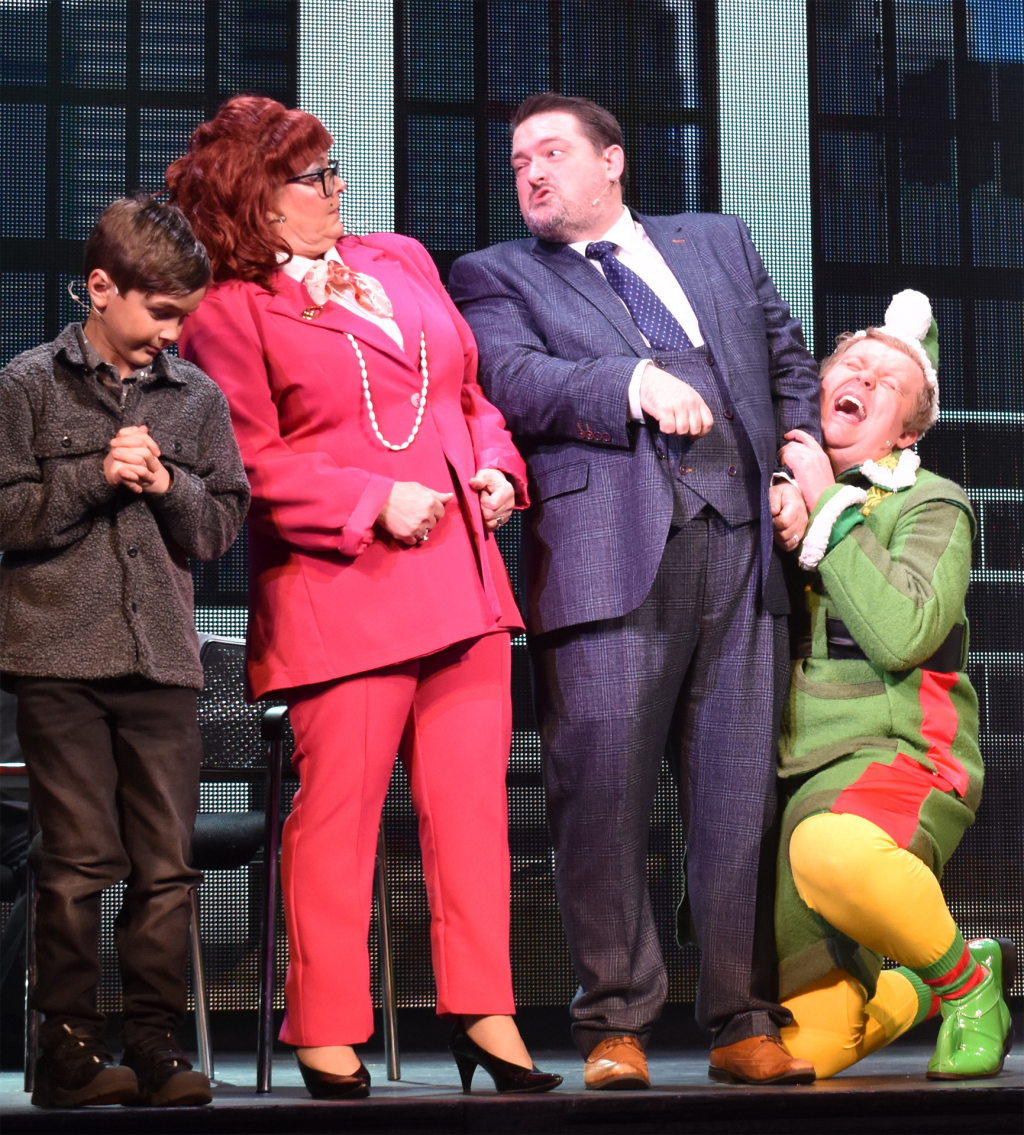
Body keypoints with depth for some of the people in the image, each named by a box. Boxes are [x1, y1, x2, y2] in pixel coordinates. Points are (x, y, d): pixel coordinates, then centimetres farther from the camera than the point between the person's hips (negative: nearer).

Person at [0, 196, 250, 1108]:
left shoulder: (197, 398, 11)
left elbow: (224, 525, 12)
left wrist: (167, 484, -6)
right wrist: (95, 478, -12)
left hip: (164, 657, 3)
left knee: (167, 862, 1)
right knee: (80, 859, -3)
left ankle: (152, 1045, 8)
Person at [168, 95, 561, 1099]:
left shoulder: (400, 262, 18)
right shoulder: (231, 312, -3)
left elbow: (472, 390, 24)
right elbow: (250, 466, -9)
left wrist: (495, 467, 6)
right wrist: (374, 502, -15)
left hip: (462, 575, 6)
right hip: (340, 594, -6)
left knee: (471, 793, 5)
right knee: (338, 807, -4)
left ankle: (483, 1016, 11)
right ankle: (326, 1037, 6)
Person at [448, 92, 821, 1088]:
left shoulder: (719, 244, 27)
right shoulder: (494, 277, 16)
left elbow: (790, 360, 30)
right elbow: (511, 379, -2)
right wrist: (633, 382, -15)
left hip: (739, 537, 2)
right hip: (608, 549, -2)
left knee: (741, 788, 0)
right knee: (602, 787, -8)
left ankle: (744, 1024, 6)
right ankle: (616, 1025, 0)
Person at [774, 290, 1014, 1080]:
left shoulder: (928, 506, -1)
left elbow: (900, 635, -19)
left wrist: (830, 506, -12)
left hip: (890, 757, -5)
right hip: (785, 778, 5)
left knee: (831, 849, -43)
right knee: (807, 1047, -6)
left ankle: (966, 981, -14)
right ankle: (915, 990, 29)